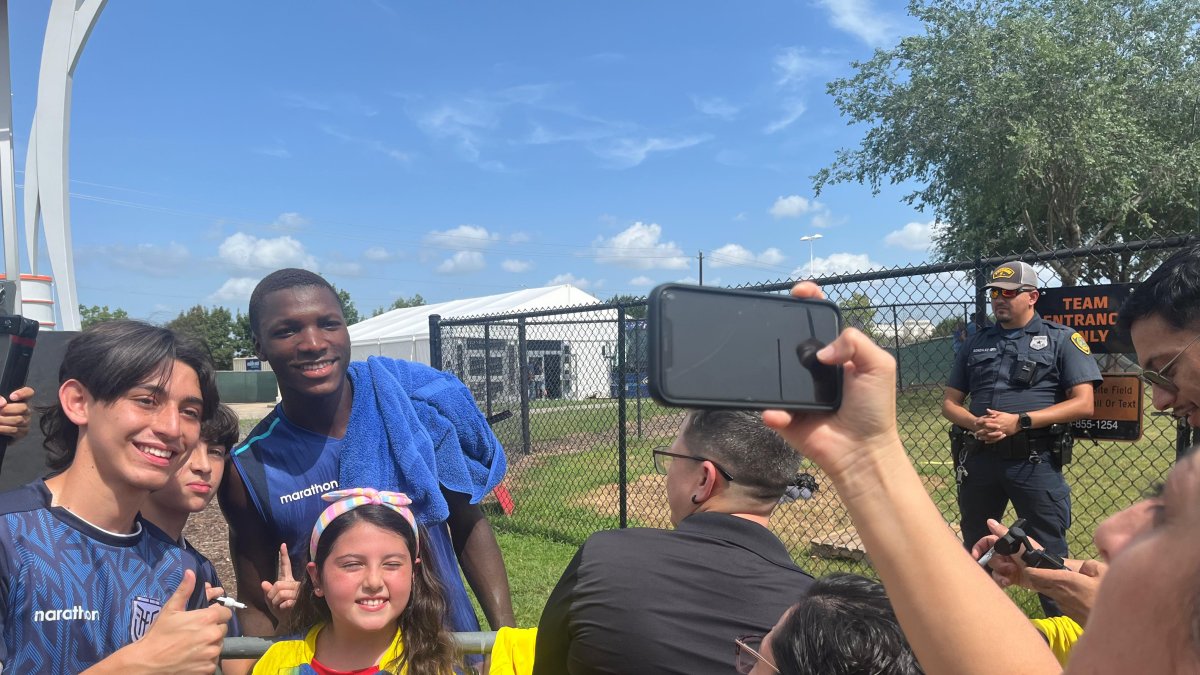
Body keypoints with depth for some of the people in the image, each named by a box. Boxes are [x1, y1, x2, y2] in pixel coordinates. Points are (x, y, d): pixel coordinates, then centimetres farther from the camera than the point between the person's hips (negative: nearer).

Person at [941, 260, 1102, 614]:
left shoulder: (1061, 339, 2)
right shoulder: (977, 343, 14)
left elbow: (1083, 403, -7)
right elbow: (949, 401, 14)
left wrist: (1020, 421, -16)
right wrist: (975, 423, -8)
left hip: (1034, 461, -4)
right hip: (979, 458, 5)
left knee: (1049, 553, 0)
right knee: (974, 548, 15)